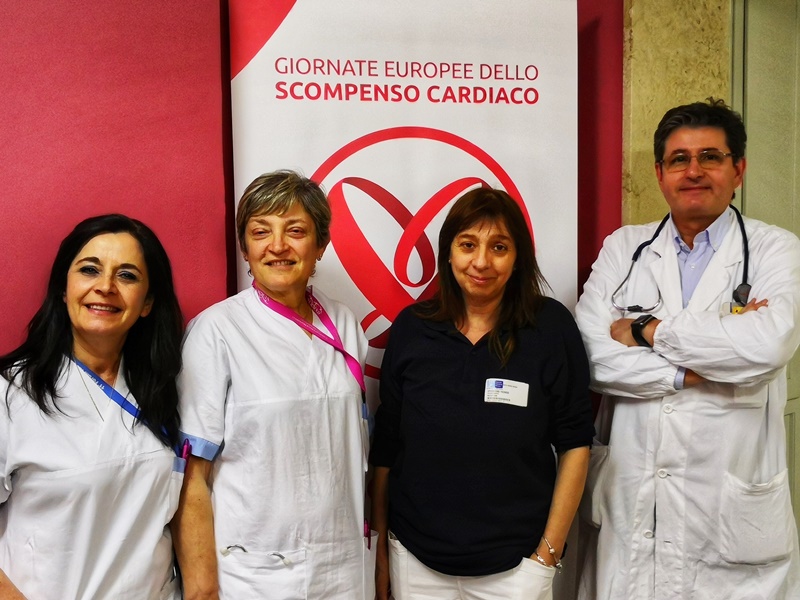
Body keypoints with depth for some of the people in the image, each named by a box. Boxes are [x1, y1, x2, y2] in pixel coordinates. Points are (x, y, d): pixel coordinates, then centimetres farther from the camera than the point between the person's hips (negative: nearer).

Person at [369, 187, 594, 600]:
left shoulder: (551, 327, -9)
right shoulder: (411, 327, -5)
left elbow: (575, 445, -5)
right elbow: (386, 446, 1)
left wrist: (549, 553, -6)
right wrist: (381, 549, 4)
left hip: (514, 564, -1)